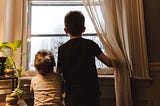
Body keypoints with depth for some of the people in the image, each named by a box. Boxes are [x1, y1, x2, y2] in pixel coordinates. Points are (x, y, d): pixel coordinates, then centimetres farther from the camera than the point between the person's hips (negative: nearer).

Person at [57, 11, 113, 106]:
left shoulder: (62, 49, -5)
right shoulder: (91, 44, -4)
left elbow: (59, 72, -1)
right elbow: (109, 62, -2)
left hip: (72, 94, 0)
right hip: (91, 91, 0)